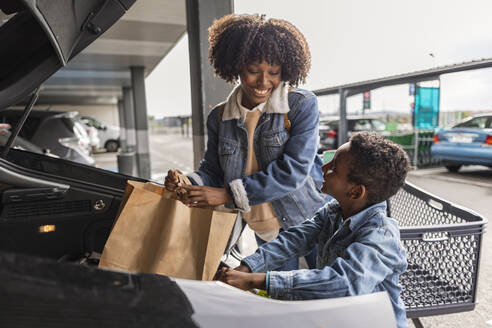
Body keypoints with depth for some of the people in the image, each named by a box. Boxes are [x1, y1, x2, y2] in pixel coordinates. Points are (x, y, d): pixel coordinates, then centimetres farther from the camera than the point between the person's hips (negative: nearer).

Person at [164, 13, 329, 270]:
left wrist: (228, 194, -25)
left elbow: (293, 171, -21)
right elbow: (212, 170, 7)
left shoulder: (303, 105, -12)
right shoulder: (219, 118, 0)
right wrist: (187, 182, -17)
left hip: (314, 221, -2)